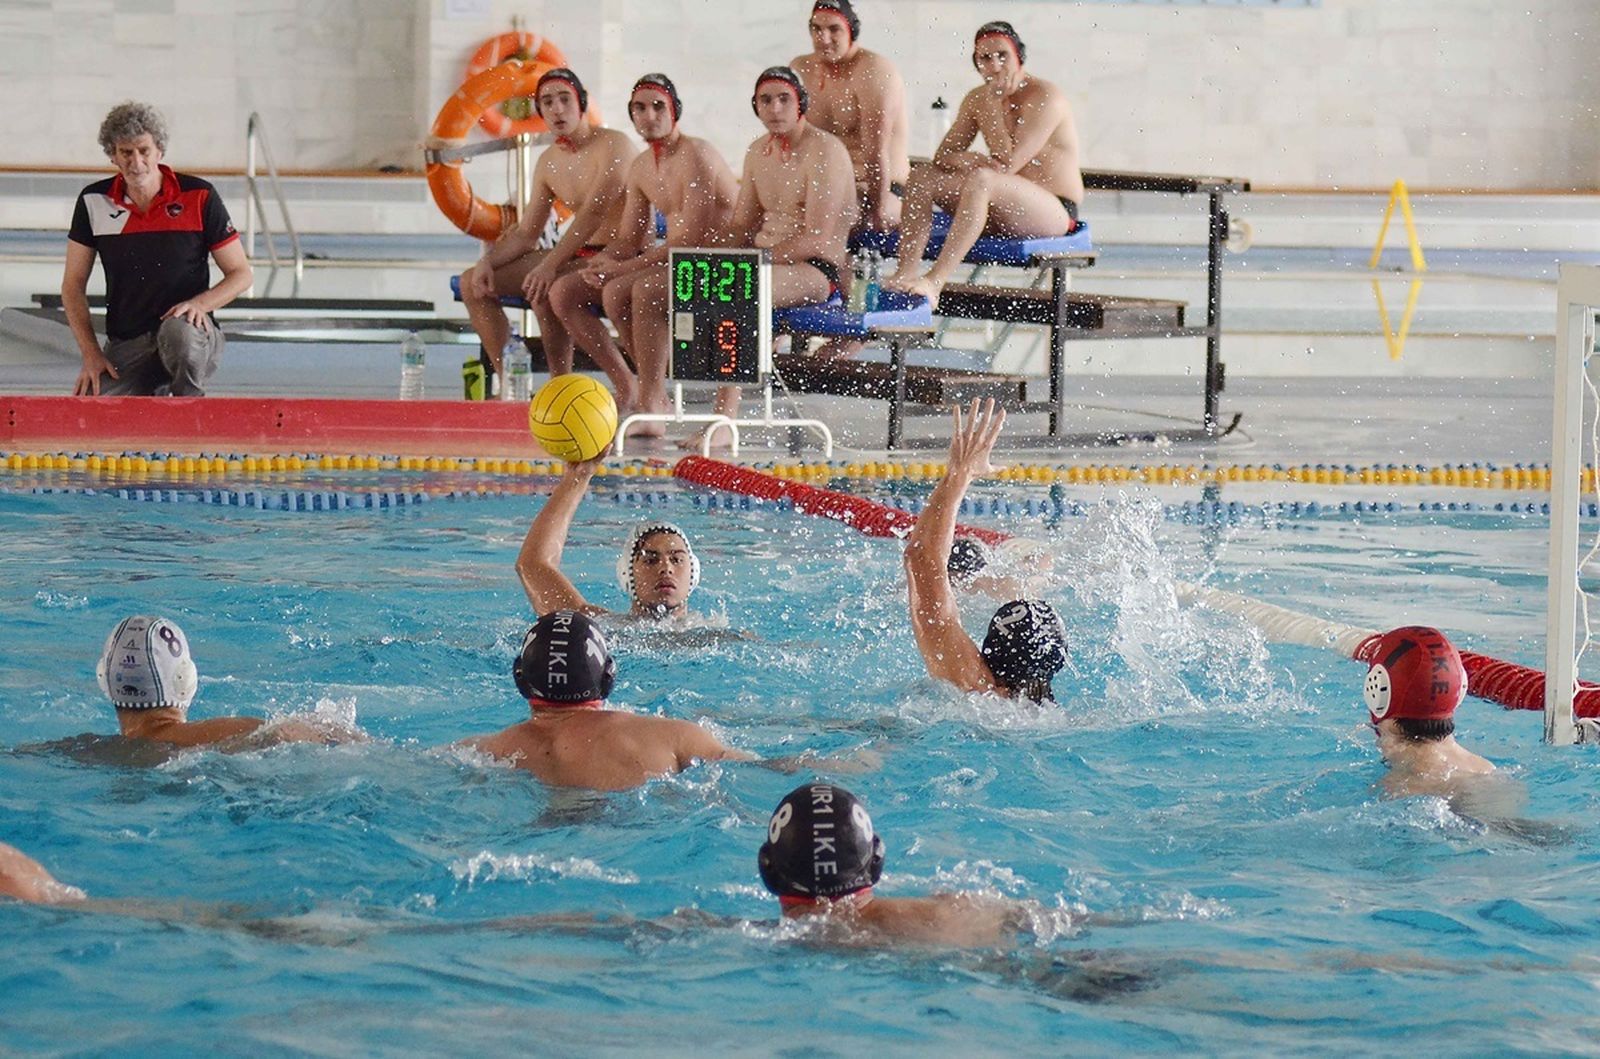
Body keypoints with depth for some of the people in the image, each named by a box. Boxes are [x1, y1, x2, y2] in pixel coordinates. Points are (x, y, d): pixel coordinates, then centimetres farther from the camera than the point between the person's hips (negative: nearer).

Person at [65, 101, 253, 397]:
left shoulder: (199, 197, -2)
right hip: (126, 347, 2)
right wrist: (91, 354, -4)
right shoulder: (94, 202, 4)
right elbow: (73, 284, 8)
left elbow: (241, 274, 1)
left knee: (178, 331, -40)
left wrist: (199, 304, -19)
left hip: (193, 334, -2)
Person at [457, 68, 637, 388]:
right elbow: (525, 234, 13)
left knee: (543, 290, -35)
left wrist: (550, 265, -32)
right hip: (578, 254, 8)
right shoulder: (548, 162, 11)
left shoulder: (612, 145, -12)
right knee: (473, 284, 2)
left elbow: (594, 212, -24)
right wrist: (488, 260, -7)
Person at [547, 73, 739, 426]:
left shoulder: (696, 155, -13)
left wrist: (624, 268, -22)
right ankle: (627, 386, 4)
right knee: (564, 292, 1)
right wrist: (602, 262, -9)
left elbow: (691, 238, -21)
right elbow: (629, 239, 16)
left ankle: (652, 404, -30)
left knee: (627, 290, -35)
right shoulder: (641, 168, 13)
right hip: (670, 262, 9)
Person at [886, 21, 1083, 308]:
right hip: (1002, 213, 8)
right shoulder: (976, 99, 9)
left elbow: (1007, 164, -22)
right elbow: (942, 155, 5)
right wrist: (964, 159, -19)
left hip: (1055, 213, -8)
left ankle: (934, 282, -43)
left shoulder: (1045, 98, -15)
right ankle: (905, 274, -23)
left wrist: (992, 104, -17)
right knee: (921, 177, -6)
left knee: (981, 180, -35)